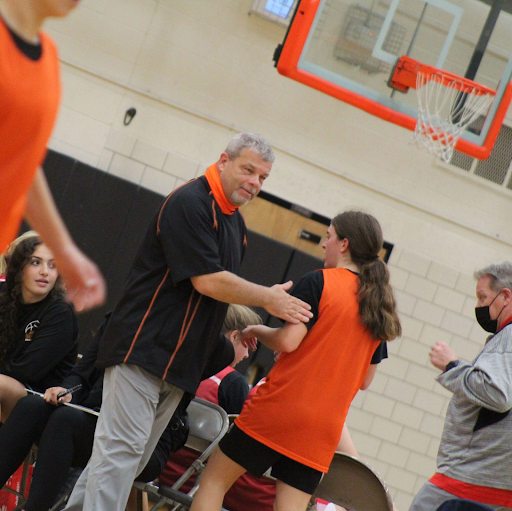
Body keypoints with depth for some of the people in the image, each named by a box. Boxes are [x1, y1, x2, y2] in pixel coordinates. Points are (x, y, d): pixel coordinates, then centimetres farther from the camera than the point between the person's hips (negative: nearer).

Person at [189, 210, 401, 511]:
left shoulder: (319, 282, -7)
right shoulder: (379, 308, 12)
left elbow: (288, 341, -16)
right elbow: (366, 380, 16)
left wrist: (257, 331, 3)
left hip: (280, 408, -6)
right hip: (324, 428, 6)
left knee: (214, 480, 9)